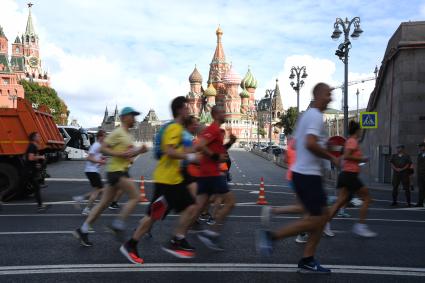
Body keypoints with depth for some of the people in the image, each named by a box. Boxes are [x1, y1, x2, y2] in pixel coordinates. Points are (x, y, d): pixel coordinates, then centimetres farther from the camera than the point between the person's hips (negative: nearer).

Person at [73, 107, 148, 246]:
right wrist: (120, 154, -21)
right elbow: (103, 148, -14)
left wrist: (139, 151, 7)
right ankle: (118, 225, -2)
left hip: (121, 171, 9)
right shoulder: (117, 132, -10)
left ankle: (83, 230, 16)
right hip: (116, 170, -9)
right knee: (135, 197, -10)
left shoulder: (129, 135, 18)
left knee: (104, 203, 10)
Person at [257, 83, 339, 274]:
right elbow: (310, 143, -28)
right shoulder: (315, 116, -14)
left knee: (323, 215, 12)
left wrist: (325, 148, 20)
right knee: (315, 219, -4)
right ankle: (272, 236, 2)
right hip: (308, 174, -10)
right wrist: (331, 158, -14)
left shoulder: (307, 115, 18)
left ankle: (307, 261, 16)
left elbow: (298, 143, 24)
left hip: (303, 172, 10)